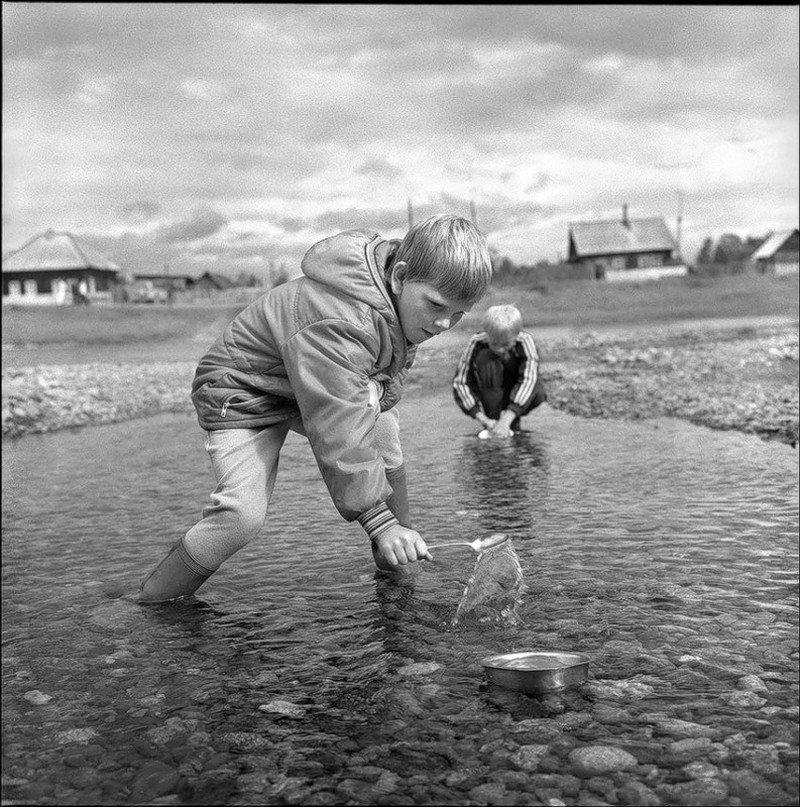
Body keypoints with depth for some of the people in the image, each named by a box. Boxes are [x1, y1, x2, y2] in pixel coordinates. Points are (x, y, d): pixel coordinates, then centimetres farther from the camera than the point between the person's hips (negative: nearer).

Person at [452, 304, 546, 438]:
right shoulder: (476, 343, -27)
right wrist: (482, 419, -39)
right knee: (485, 358, -31)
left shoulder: (525, 341, -27)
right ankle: (493, 418, -24)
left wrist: (506, 419, -49)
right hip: (488, 390, 0)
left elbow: (528, 380, -38)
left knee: (538, 392, -33)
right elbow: (459, 381, -28)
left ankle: (514, 422, -5)